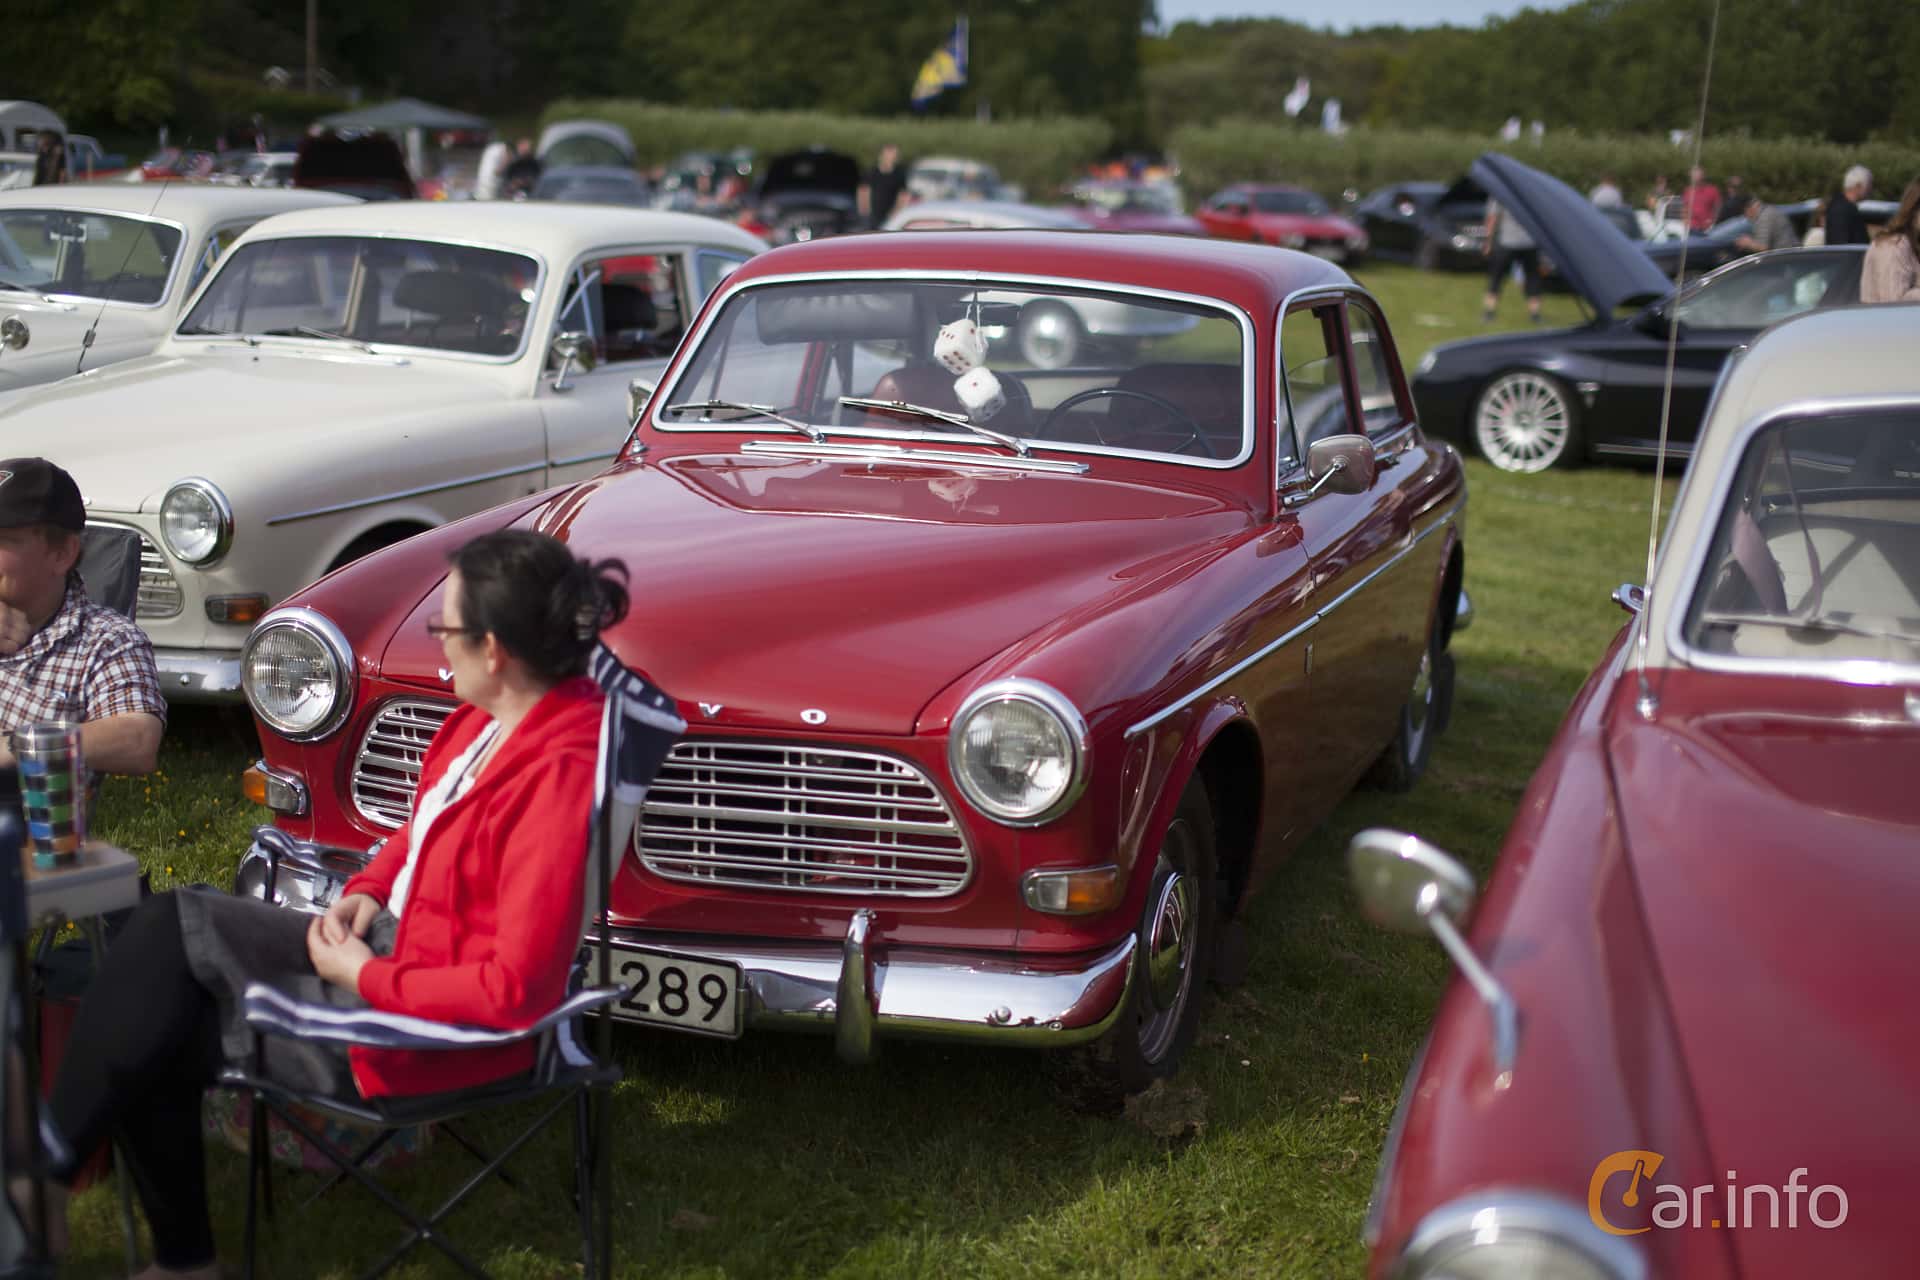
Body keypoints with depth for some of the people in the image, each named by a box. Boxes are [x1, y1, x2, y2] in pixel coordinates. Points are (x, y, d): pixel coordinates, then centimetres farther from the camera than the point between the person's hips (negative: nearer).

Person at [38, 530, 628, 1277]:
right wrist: (365, 891, 0)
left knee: (147, 1035, -5)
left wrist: (363, 976, -18)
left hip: (428, 1031, -9)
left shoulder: (558, 773, -28)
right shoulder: (497, 713, -1)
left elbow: (514, 989, -28)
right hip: (392, 938, 9)